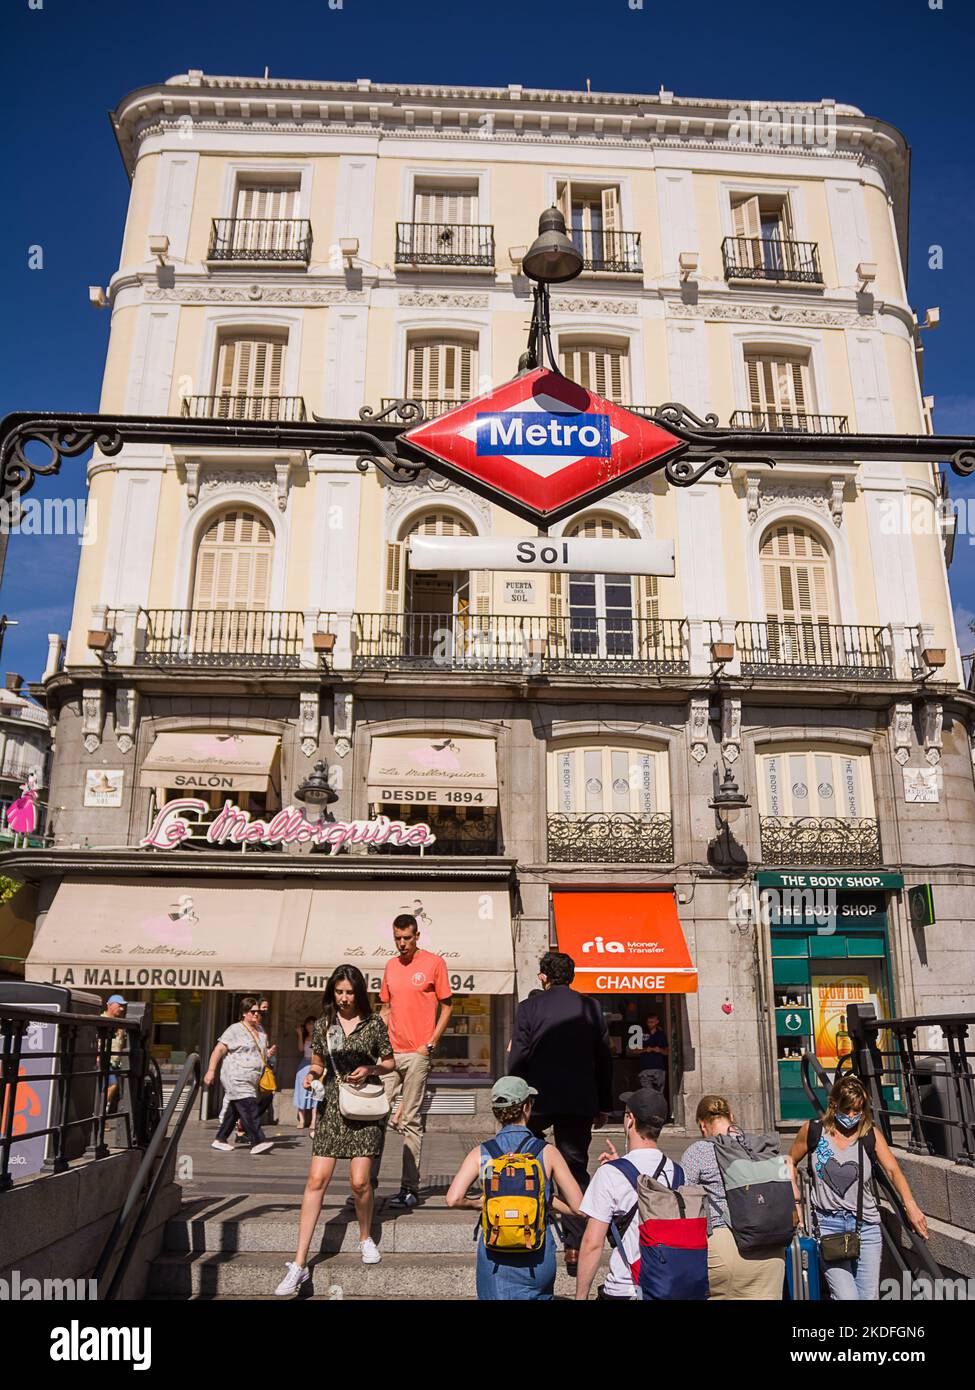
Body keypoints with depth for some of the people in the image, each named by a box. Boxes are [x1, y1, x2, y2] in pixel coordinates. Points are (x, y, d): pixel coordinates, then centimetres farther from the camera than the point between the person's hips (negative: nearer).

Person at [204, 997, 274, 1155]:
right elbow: (219, 1049, -8)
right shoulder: (235, 1030, -6)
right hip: (236, 1079, -8)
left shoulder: (259, 1030, 17)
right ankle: (258, 1142, -20)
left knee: (234, 1111, 11)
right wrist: (211, 1070, -14)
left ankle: (220, 1140, 22)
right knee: (249, 1109, -16)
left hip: (250, 1081, 8)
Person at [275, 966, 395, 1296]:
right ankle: (299, 1264, -1)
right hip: (331, 1106, 2)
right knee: (316, 1180, -6)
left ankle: (366, 1238, 24)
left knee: (359, 1181, -6)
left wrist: (370, 1069, -10)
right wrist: (312, 1075, -4)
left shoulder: (374, 1023, 0)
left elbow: (389, 1063, 8)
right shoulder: (323, 1025, 6)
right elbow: (318, 1063, 17)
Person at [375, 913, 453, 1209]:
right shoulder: (391, 966, 13)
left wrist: (430, 1044, -7)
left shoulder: (434, 962, -2)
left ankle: (410, 1189, 7)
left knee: (411, 1122, 0)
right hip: (390, 1053, 5)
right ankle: (368, 1181, 9)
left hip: (417, 1053, -5)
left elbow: (447, 1005, -1)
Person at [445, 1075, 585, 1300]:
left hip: (494, 1258, 0)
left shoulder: (481, 1153, -4)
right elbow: (578, 1207, -7)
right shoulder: (547, 1152, -6)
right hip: (537, 1257, 0)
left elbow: (453, 1199, -15)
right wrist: (548, 1201, 10)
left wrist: (481, 1202, 3)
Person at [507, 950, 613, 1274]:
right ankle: (575, 1247, 4)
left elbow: (517, 1059, -5)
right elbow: (604, 1059, 8)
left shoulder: (529, 1007, -4)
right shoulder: (591, 1007, 4)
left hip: (539, 1100, -2)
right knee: (576, 1170, 7)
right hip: (580, 1102, 2)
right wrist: (604, 1105, 16)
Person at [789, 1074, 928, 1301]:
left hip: (866, 1225, 2)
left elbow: (893, 1170, -11)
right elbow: (790, 1164, 10)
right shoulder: (813, 1131, -2)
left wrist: (910, 1206, -26)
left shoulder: (871, 1135, 2)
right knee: (846, 1297, -15)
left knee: (869, 1296, 7)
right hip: (828, 1224, -2)